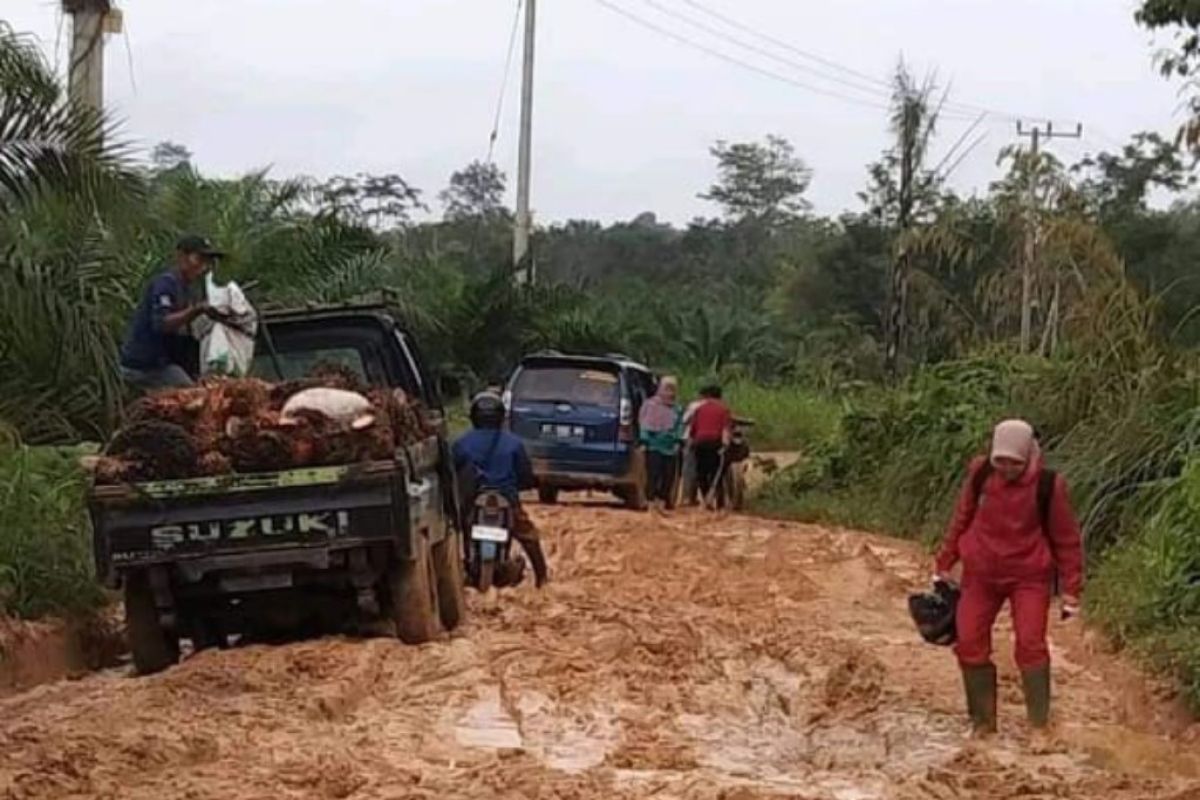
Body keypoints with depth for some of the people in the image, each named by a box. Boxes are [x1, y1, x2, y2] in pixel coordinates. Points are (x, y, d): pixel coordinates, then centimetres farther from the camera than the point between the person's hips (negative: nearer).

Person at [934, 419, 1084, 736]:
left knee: (1031, 645, -12)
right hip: (981, 574, 3)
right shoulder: (980, 473, -8)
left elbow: (1066, 539, -5)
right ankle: (982, 722, 14)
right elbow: (961, 520, 7)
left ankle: (1040, 725, -1)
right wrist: (944, 565, 10)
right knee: (970, 644, 1)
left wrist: (1071, 590, -5)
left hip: (1029, 576, -3)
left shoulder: (1048, 485, -15)